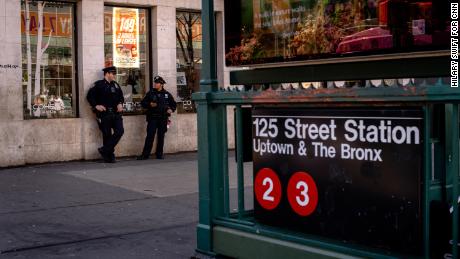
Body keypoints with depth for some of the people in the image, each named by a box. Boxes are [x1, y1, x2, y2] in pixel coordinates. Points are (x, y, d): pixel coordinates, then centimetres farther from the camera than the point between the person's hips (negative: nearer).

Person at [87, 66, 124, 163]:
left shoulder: (115, 85, 15)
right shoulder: (99, 84, -3)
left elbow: (121, 96, 24)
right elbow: (90, 96, -5)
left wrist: (120, 103, 5)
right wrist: (96, 106, -13)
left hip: (116, 113, 5)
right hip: (104, 114, -5)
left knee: (120, 131, -8)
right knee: (107, 135, 0)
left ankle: (104, 150, 2)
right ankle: (109, 156, 10)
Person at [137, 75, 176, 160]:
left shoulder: (167, 94, 8)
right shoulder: (150, 93, 5)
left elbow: (173, 104, 18)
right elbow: (143, 103, 7)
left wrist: (171, 109, 0)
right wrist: (149, 104, -11)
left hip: (163, 118, 2)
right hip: (152, 117, -1)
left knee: (161, 136, 6)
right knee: (150, 136, -6)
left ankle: (159, 153, 16)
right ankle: (145, 154, -4)